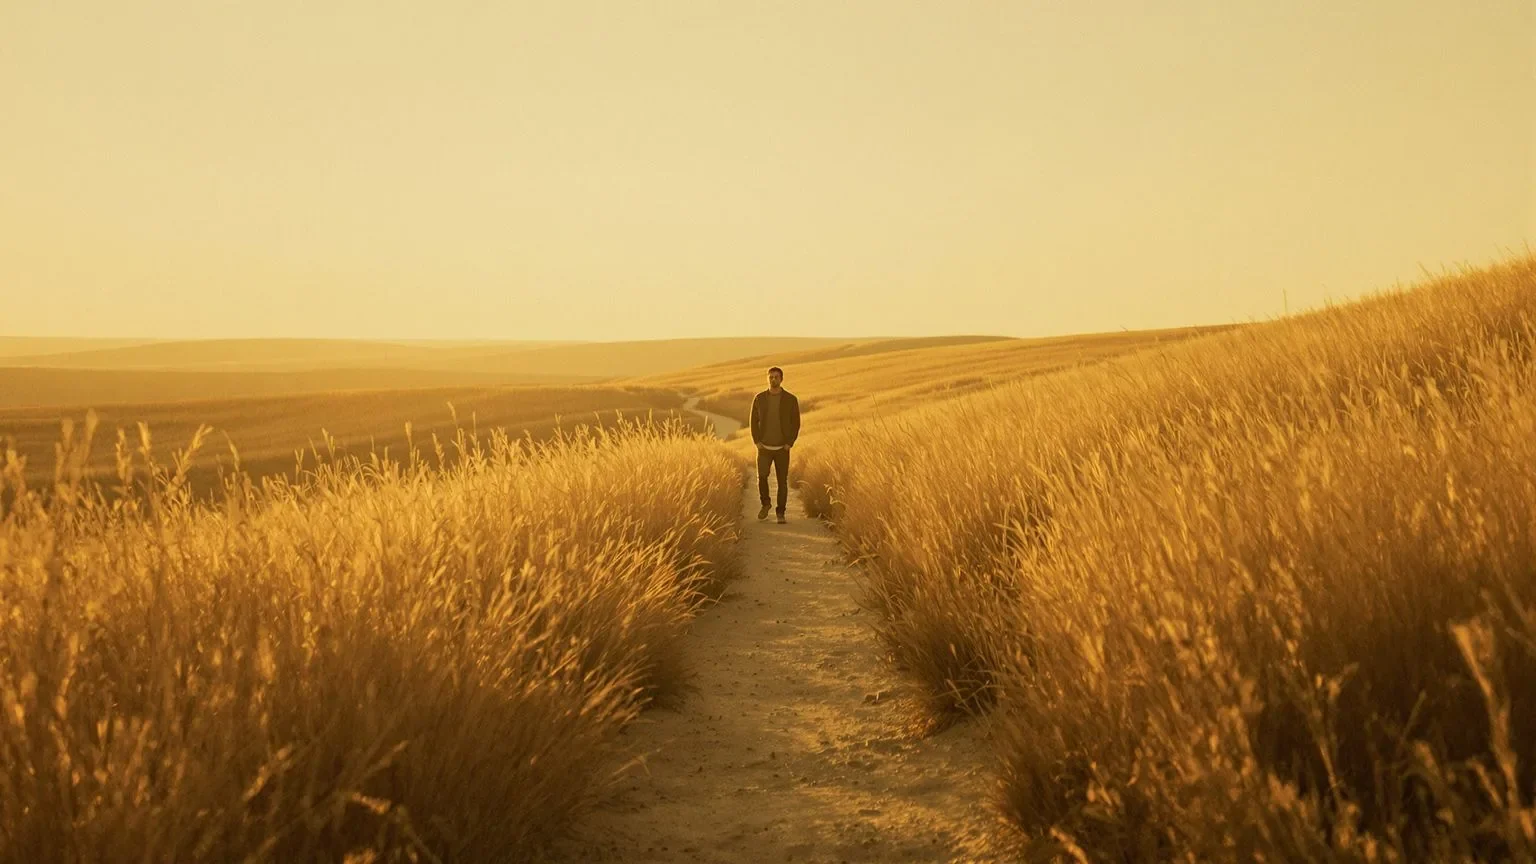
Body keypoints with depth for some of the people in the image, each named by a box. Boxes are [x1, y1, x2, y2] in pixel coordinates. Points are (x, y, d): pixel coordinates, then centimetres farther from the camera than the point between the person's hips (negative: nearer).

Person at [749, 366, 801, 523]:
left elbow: (795, 423, -2)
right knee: (762, 476, -15)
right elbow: (753, 421, 4)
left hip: (782, 448, -1)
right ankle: (765, 504, 11)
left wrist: (789, 444, -11)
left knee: (782, 481, -1)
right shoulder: (759, 398, -2)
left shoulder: (791, 399, -7)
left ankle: (780, 514, 12)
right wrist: (757, 442, -7)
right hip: (764, 448, 1)